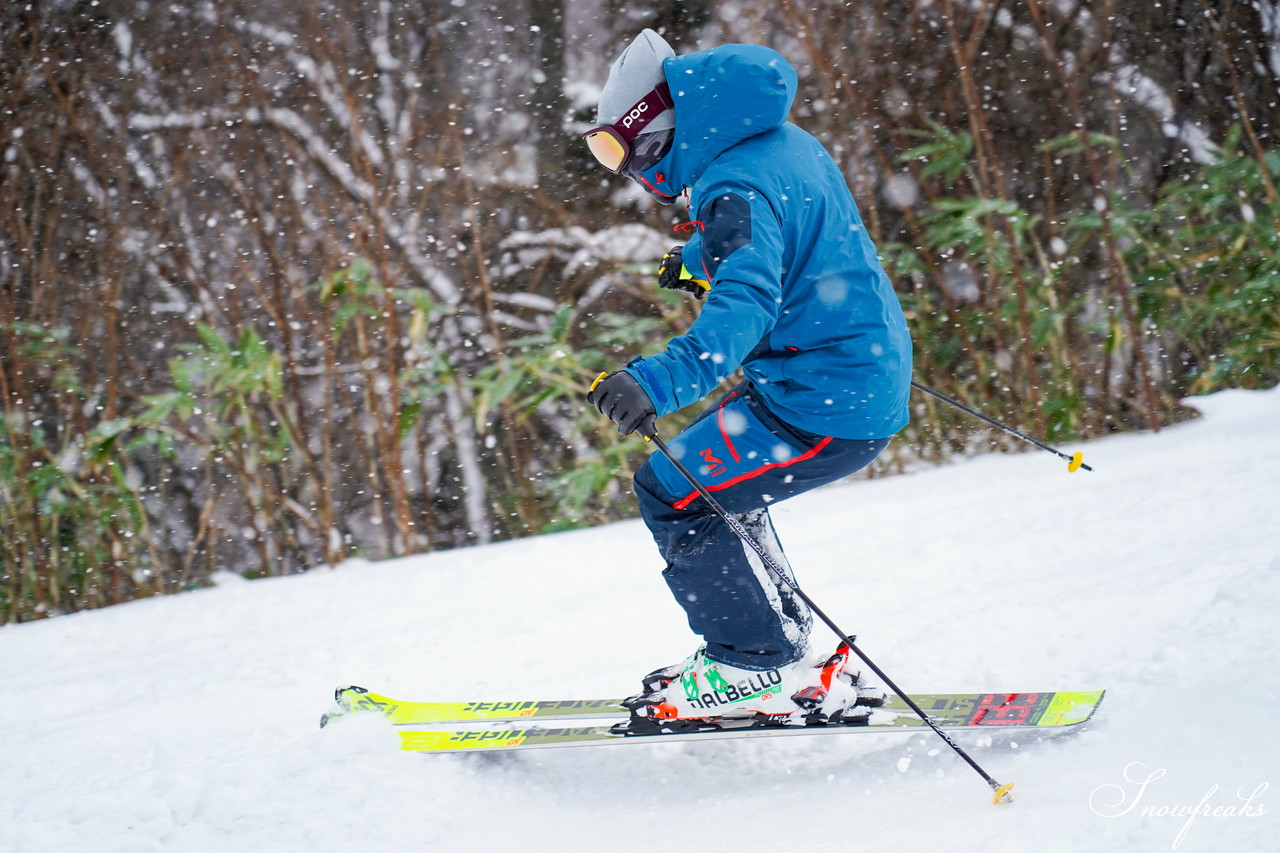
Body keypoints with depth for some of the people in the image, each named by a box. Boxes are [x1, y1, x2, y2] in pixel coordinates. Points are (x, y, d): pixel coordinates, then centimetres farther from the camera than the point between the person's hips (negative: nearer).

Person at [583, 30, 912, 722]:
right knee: (711, 476, 23)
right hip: (869, 382, 10)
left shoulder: (736, 190, -22)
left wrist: (658, 382, -48)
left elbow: (743, 309, -37)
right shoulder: (786, 145, 8)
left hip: (825, 406, -10)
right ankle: (785, 647, 27)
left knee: (671, 489, -4)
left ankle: (757, 668, 3)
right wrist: (701, 263, 36)